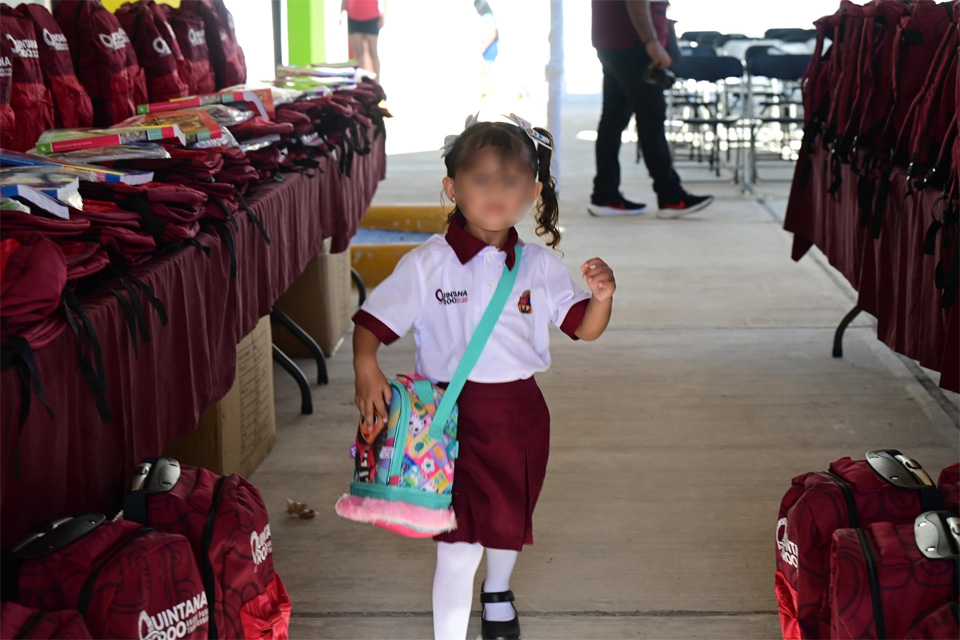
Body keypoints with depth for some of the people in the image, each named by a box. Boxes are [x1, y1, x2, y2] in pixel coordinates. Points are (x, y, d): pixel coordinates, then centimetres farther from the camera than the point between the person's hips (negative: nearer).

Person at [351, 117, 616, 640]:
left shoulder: (539, 266, -2)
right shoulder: (427, 265, -11)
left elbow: (583, 327, 1)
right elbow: (373, 321, -10)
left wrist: (602, 295, -19)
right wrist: (367, 370, -28)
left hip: (520, 412, 4)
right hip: (453, 413, -4)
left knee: (509, 519, 23)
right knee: (459, 539, -8)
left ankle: (497, 595, 54)